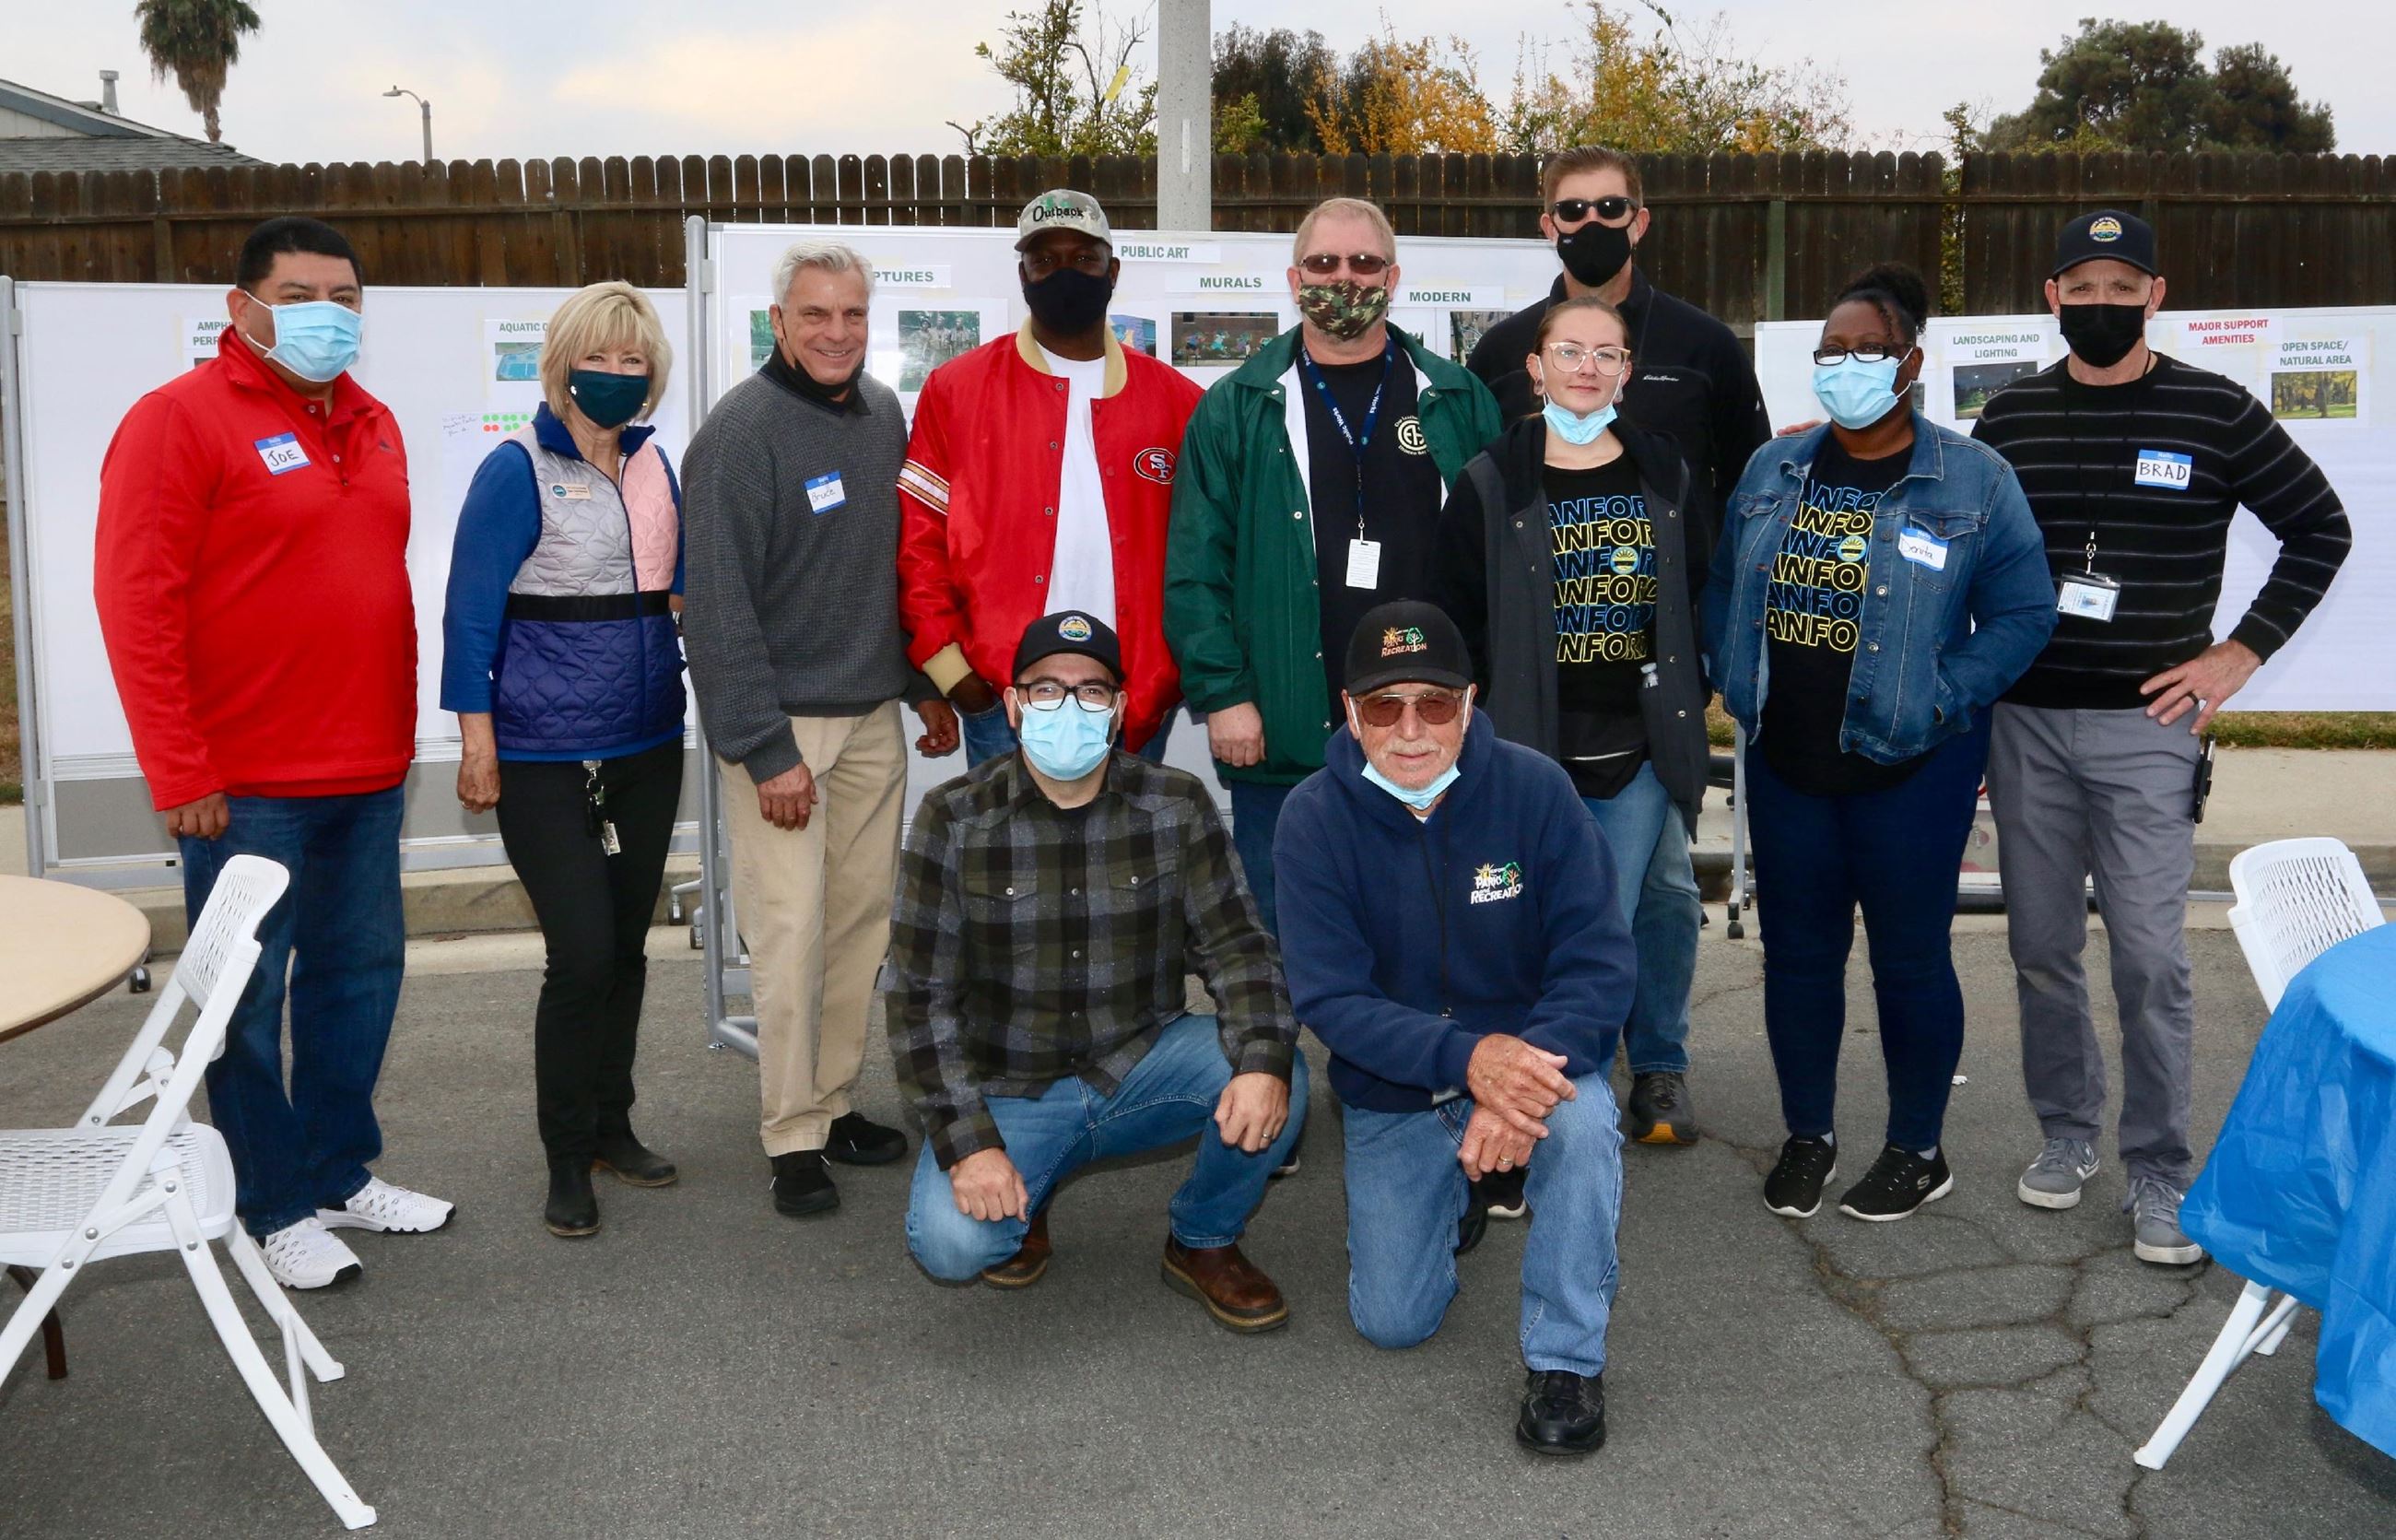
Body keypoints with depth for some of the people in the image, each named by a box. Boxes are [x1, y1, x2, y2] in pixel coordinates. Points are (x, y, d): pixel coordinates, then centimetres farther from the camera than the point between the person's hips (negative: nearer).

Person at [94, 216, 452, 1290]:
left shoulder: (371, 425, 12)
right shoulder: (180, 419, -9)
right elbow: (135, 602, -12)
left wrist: (400, 735, 12)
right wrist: (180, 773, -14)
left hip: (368, 772, 7)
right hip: (245, 785, -7)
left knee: (361, 970, 14)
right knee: (249, 995, 5)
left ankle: (343, 1173, 29)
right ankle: (276, 1208, 18)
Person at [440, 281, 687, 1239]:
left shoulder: (654, 464, 8)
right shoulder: (518, 470, -9)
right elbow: (471, 609, -10)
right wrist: (477, 738, -13)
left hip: (647, 745, 6)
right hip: (546, 755, -6)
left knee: (626, 945, 13)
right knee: (582, 954, -8)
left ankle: (612, 1124, 28)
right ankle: (567, 1158, 9)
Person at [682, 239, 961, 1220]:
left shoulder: (883, 414, 8)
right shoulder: (740, 432, -13)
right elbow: (720, 605, -16)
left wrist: (925, 686, 13)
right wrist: (765, 750, -19)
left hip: (874, 717, 7)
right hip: (781, 719, -6)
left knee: (864, 917, 10)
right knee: (790, 930, -5)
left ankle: (836, 1103, 23)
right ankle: (794, 1138, 6)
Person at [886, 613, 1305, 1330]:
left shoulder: (1178, 807, -4)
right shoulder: (955, 820, -9)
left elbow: (1234, 947, -6)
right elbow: (921, 996, -9)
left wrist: (1264, 1060, -26)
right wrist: (967, 1141, -19)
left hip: (1142, 1065, 2)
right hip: (1007, 1088, -1)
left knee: (1274, 1079, -26)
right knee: (951, 1242, -27)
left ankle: (1204, 1243, 4)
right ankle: (1023, 1200, 12)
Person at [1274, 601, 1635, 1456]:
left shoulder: (1533, 787, -16)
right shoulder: (1314, 817, -15)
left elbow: (1597, 962, -18)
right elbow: (1330, 998, -20)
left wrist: (1528, 1071, -36)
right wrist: (1467, 1057, -36)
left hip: (1531, 1050, -1)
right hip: (1393, 1093, 1)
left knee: (1581, 1119, -35)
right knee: (1392, 1322, -1)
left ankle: (1566, 1359, -14)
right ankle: (1449, 1194, 33)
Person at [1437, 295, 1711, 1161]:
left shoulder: (1665, 478, 10)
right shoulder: (1492, 484, 0)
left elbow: (1699, 597, 16)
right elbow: (1457, 618, 1)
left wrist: (1690, 697, 8)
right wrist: (1473, 717, -3)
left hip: (1637, 754, 2)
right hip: (1532, 755, -2)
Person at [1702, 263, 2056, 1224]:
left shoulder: (1972, 480, -5)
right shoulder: (1771, 471, 7)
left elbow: (2023, 613, -5)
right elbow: (1722, 591, 14)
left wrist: (1938, 702, -14)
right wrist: (1741, 689, 1)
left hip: (1910, 770, -4)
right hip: (1785, 764, 4)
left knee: (1909, 960, 6)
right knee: (1796, 952, 12)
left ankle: (1918, 1152, 24)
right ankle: (1808, 1137, 29)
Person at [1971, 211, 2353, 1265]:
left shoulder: (2214, 413, 0)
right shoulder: (2008, 418, 7)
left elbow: (2320, 528, 7)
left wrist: (2239, 653, 0)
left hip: (2145, 724, -3)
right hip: (2023, 722, 3)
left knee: (2149, 958, -5)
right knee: (2041, 948, 9)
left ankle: (2159, 1173, 8)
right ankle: (2066, 1133, 26)